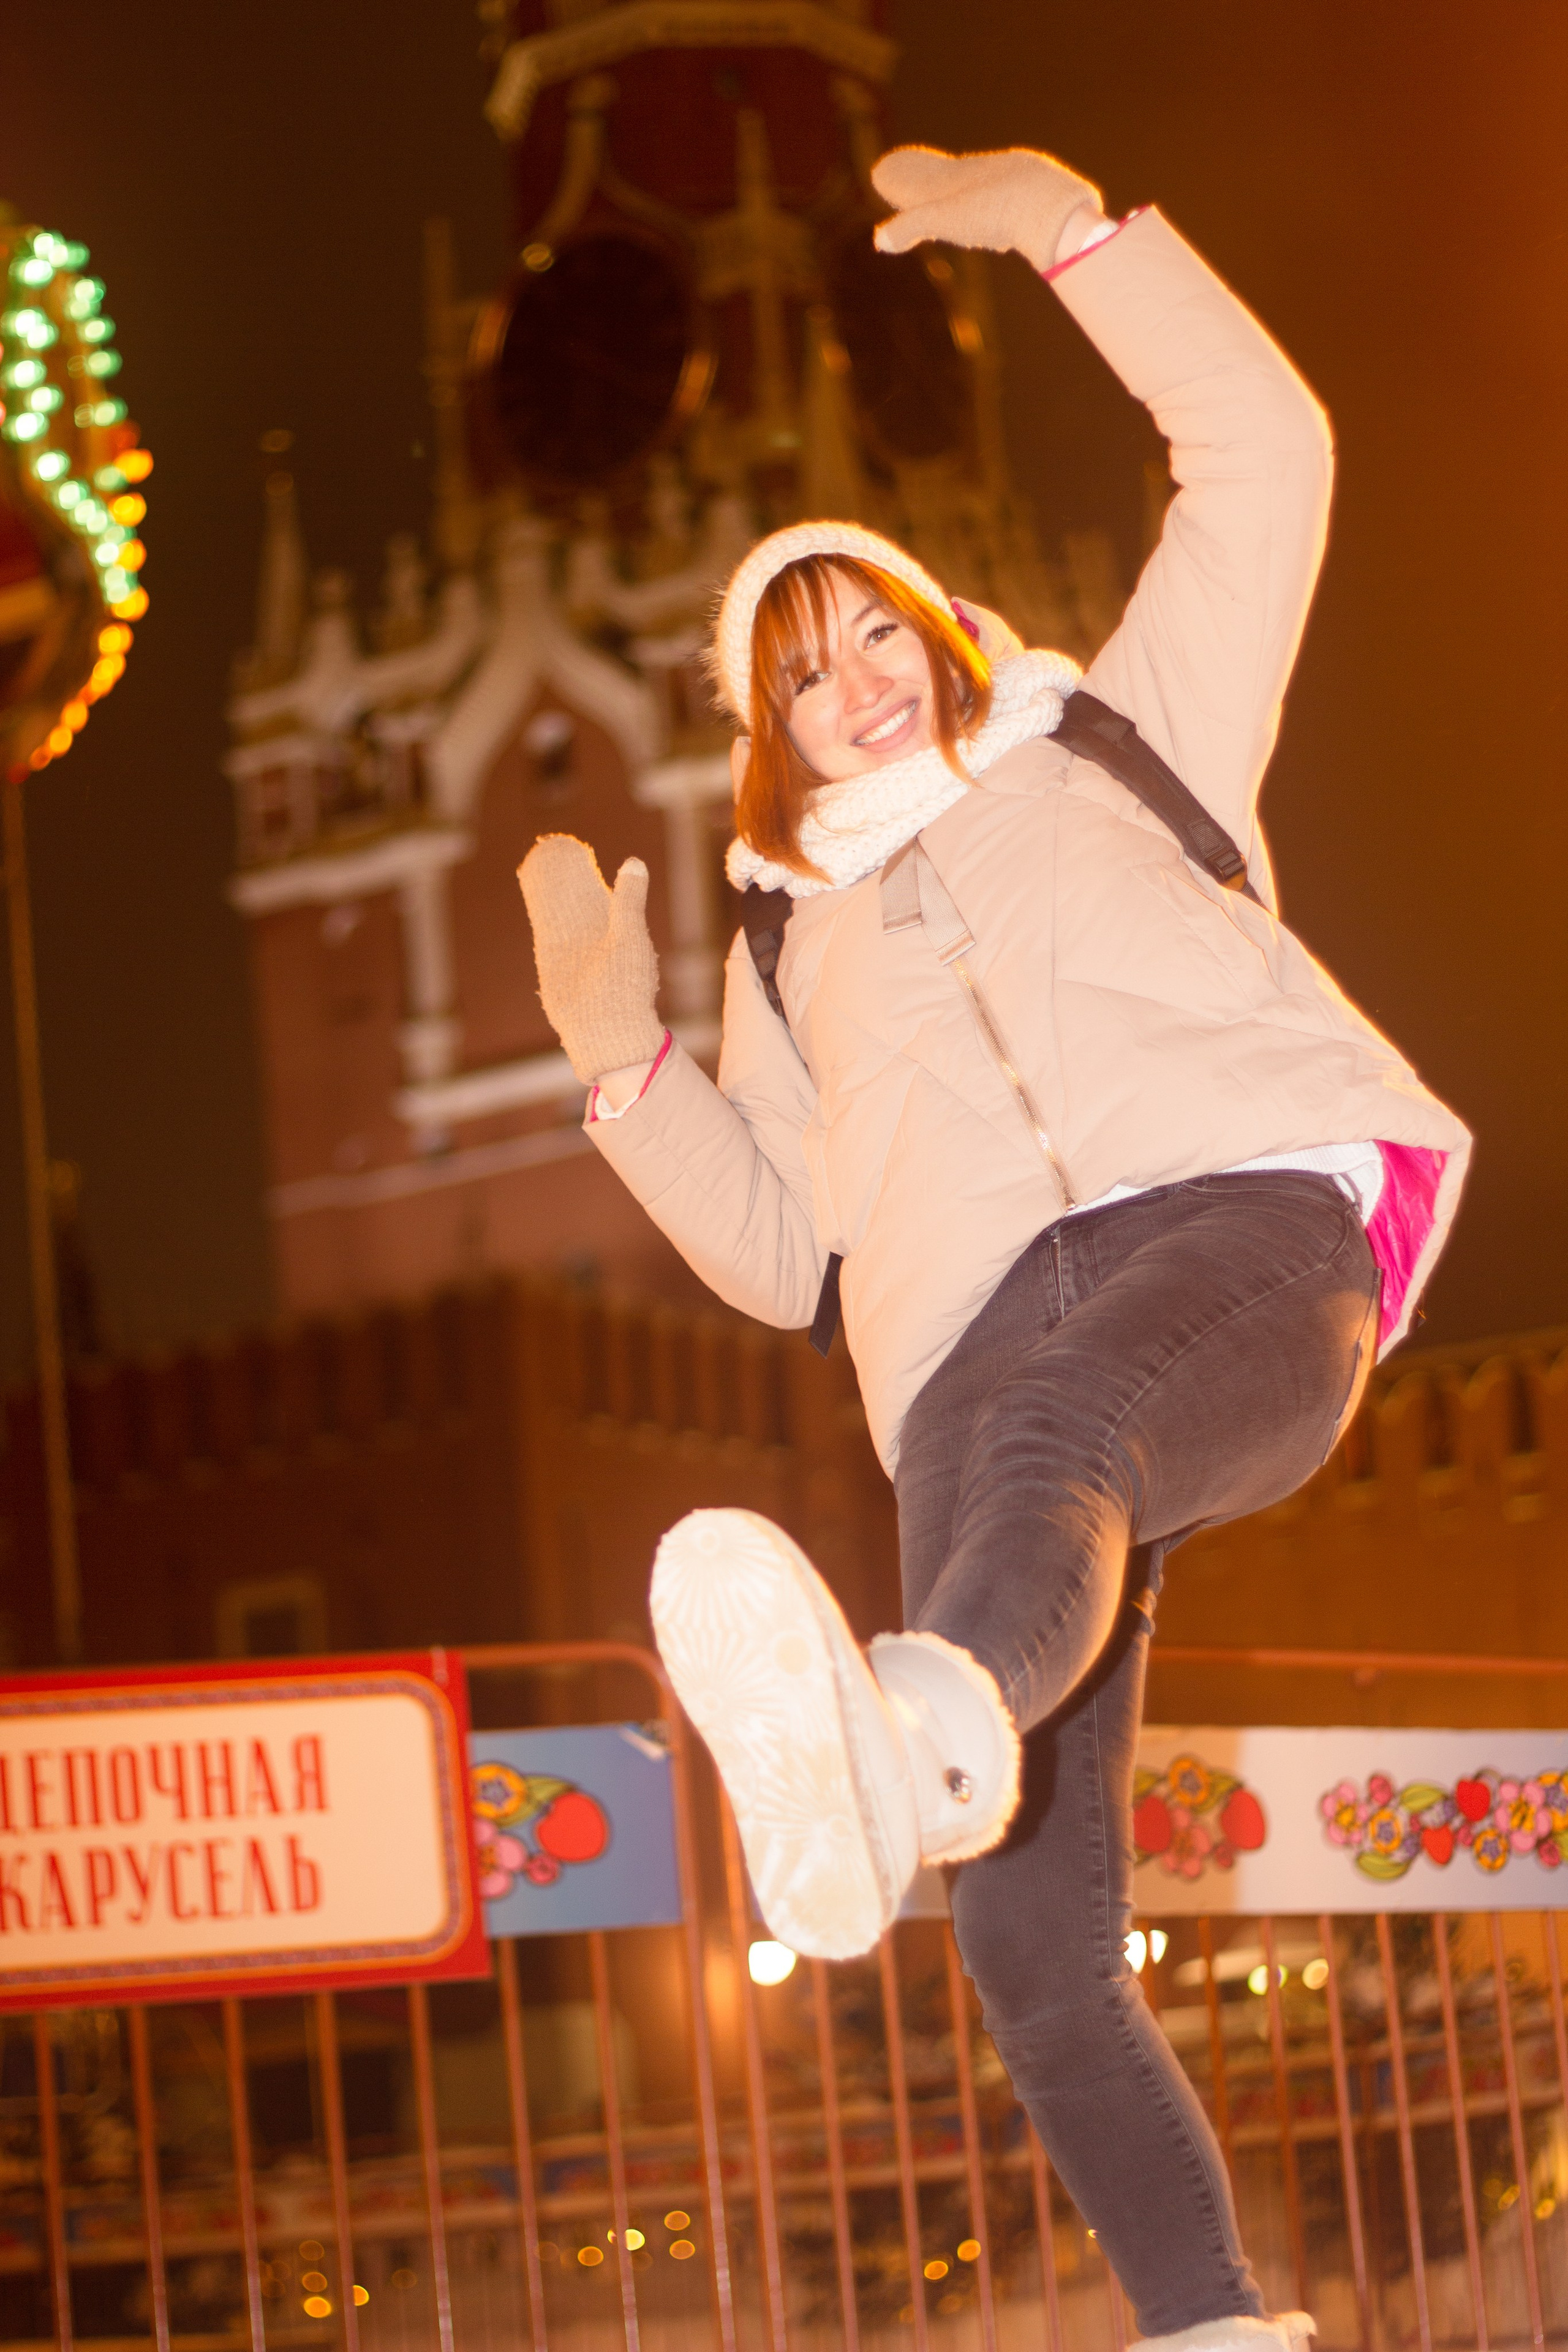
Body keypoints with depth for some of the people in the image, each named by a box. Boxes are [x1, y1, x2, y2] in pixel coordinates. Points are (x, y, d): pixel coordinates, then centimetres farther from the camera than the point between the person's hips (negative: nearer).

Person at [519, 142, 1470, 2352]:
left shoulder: (1113, 743, 30)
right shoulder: (794, 946, 36)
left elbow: (1264, 456, 22)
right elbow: (786, 1249, 27)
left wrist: (1074, 231, 16)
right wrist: (623, 1054, 16)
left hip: (1239, 1213, -4)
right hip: (988, 1341, 4)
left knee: (1066, 1427, -44)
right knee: (1036, 1949, -17)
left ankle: (911, 1751, -75)